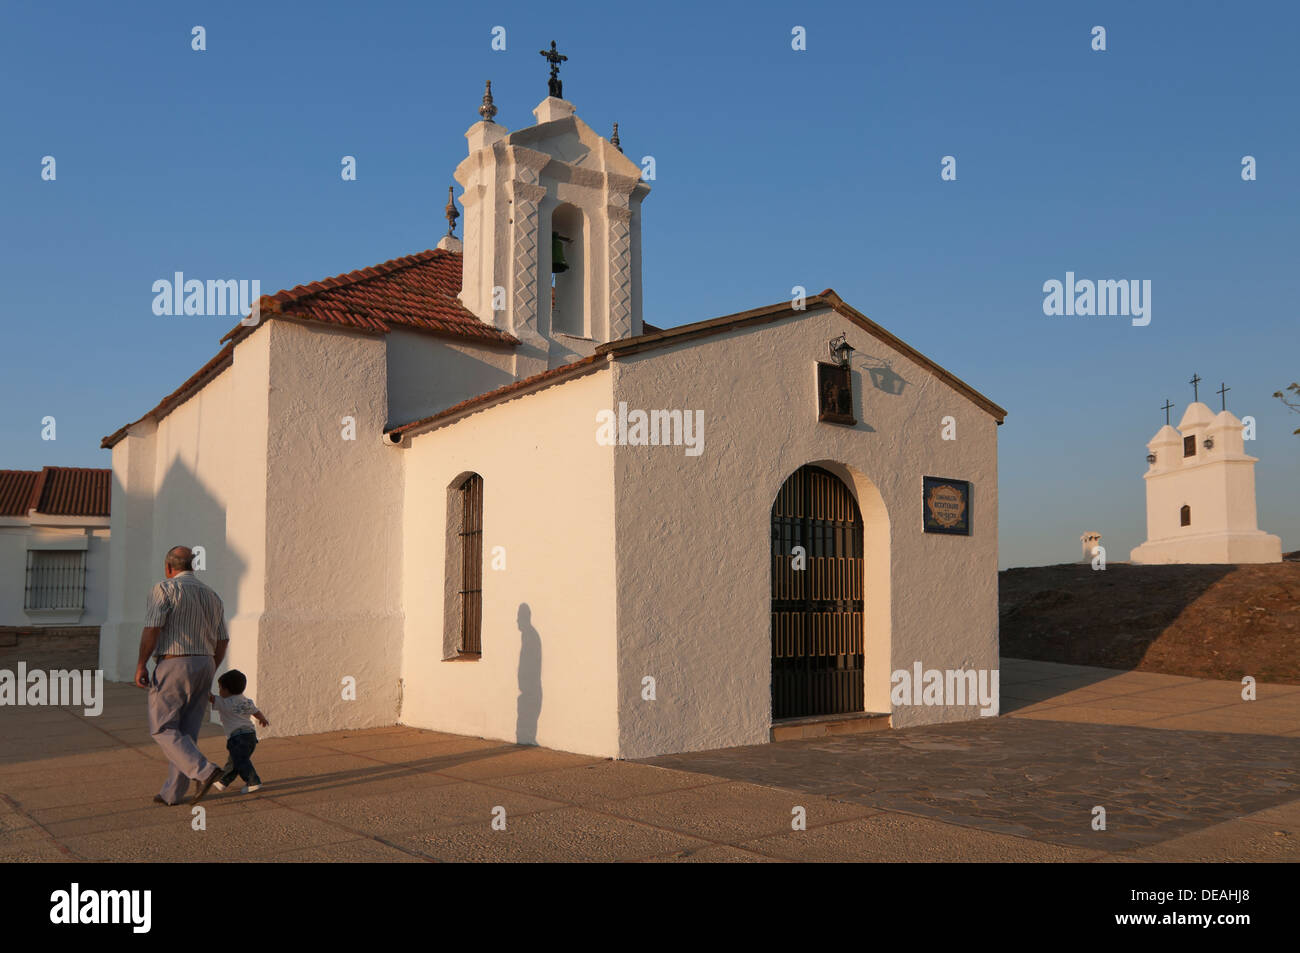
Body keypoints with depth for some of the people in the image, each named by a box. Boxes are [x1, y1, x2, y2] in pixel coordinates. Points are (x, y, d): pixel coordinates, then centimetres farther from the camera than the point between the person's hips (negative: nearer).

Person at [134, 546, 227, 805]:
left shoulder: (165, 589, -6)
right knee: (186, 732, 11)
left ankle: (204, 771, -14)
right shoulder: (212, 596, 12)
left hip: (172, 666, -6)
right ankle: (173, 792, 14)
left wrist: (141, 664, -8)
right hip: (203, 666, 6)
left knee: (163, 729, 2)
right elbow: (222, 641, 12)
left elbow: (152, 629, -17)